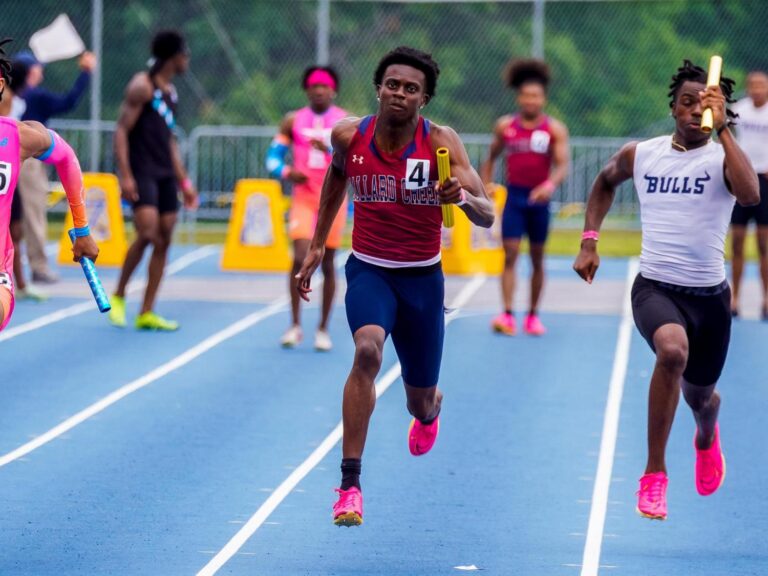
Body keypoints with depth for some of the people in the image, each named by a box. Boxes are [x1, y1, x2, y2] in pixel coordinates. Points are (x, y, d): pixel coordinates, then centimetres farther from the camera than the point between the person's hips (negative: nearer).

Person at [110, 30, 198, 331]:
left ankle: (146, 314, 4)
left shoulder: (170, 91, 17)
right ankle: (118, 297, -2)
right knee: (148, 233, -20)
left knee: (164, 241, 1)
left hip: (165, 175, 8)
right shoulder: (142, 86, -7)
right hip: (142, 173, -8)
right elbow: (122, 130, -12)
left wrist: (184, 181, 21)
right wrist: (125, 175, -20)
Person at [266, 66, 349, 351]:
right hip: (303, 196, 0)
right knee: (300, 258, -15)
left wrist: (330, 150, -26)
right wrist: (286, 172, -14)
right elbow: (272, 158, 7)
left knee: (328, 264, 3)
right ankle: (295, 325, -5)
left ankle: (323, 329, 14)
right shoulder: (293, 121, 5)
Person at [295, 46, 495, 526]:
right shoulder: (349, 136, -9)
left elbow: (488, 216, -22)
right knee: (368, 351, -32)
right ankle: (350, 483, -28)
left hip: (423, 278, 0)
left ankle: (429, 412, 57)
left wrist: (462, 197, -44)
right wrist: (317, 246, 16)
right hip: (369, 270, 0)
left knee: (421, 401, 14)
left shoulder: (441, 143, -16)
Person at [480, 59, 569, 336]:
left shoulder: (554, 129, -4)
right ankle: (507, 315, -16)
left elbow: (562, 165, -13)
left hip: (539, 198, 0)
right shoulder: (505, 126, 2)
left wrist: (551, 184, -32)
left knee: (537, 259, 9)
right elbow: (491, 158, 16)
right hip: (514, 196, 0)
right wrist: (486, 184, 4)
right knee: (510, 255, -10)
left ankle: (533, 315, 20)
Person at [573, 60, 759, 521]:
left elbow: (750, 195, -31)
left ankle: (707, 437, 61)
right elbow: (605, 183, 24)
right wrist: (589, 241, 14)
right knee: (673, 349, -34)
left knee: (701, 394, 18)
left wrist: (721, 128, -29)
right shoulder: (640, 155, 1)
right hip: (655, 288, -1)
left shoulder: (722, 157, -8)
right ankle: (654, 474, -25)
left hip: (709, 294, 1)